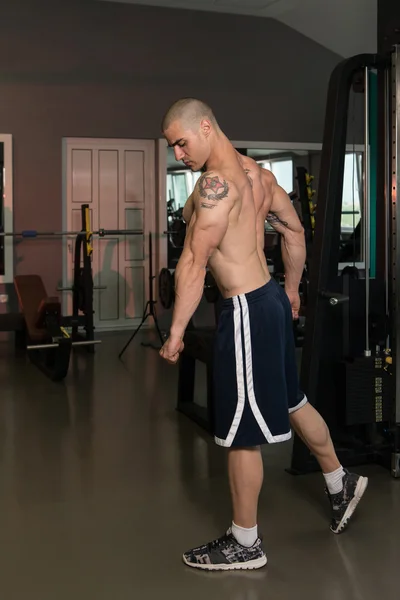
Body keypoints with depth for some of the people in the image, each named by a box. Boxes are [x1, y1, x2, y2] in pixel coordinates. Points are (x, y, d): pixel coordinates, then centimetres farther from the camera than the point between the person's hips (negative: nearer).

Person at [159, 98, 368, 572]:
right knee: (290, 401, 25)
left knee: (241, 432, 1)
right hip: (270, 300, 10)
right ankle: (341, 484, 43)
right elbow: (294, 231, 19)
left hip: (245, 311, -10)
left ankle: (245, 544, 15)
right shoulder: (256, 173, 10)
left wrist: (176, 331, -16)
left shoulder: (216, 182, -19)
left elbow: (193, 263, -21)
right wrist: (291, 289, 29)